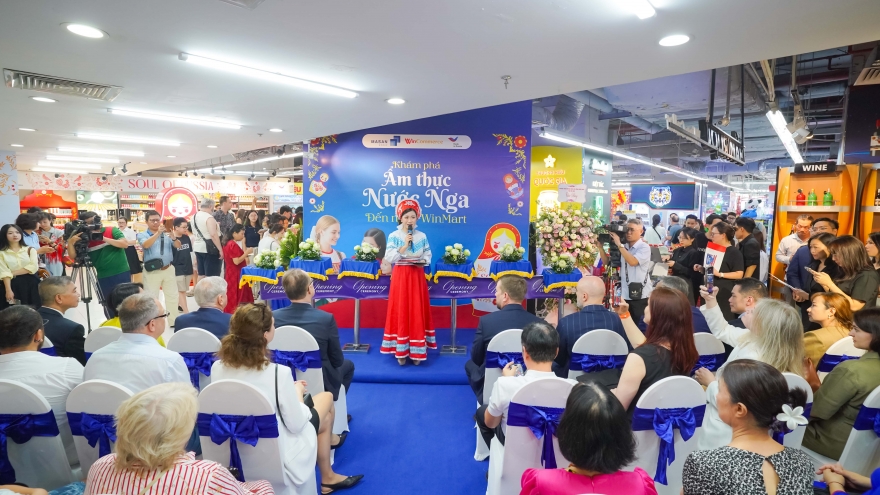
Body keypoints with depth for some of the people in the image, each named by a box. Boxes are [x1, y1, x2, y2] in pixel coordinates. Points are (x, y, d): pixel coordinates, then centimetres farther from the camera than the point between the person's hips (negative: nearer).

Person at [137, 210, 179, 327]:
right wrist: (158, 233, -31)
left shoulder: (167, 234, 7)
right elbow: (146, 245, -20)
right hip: (152, 271, -3)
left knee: (173, 296, 10)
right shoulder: (142, 235, 1)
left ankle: (174, 321, 21)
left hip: (168, 269, 3)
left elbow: (179, 245, -3)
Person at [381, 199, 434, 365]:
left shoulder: (422, 236, 5)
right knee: (400, 312, 1)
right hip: (400, 276, -2)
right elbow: (389, 258, -10)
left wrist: (422, 262, -14)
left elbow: (428, 256, 7)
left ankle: (416, 351, 13)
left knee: (417, 312, 4)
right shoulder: (394, 236, -3)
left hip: (417, 276, 2)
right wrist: (404, 245, -16)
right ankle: (401, 351, 10)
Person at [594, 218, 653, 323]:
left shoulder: (644, 247, -7)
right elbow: (607, 262, 13)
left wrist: (619, 245, -19)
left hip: (640, 296, -6)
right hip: (624, 295, 6)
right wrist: (600, 247, -1)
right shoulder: (624, 247, 10)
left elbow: (633, 262, -24)